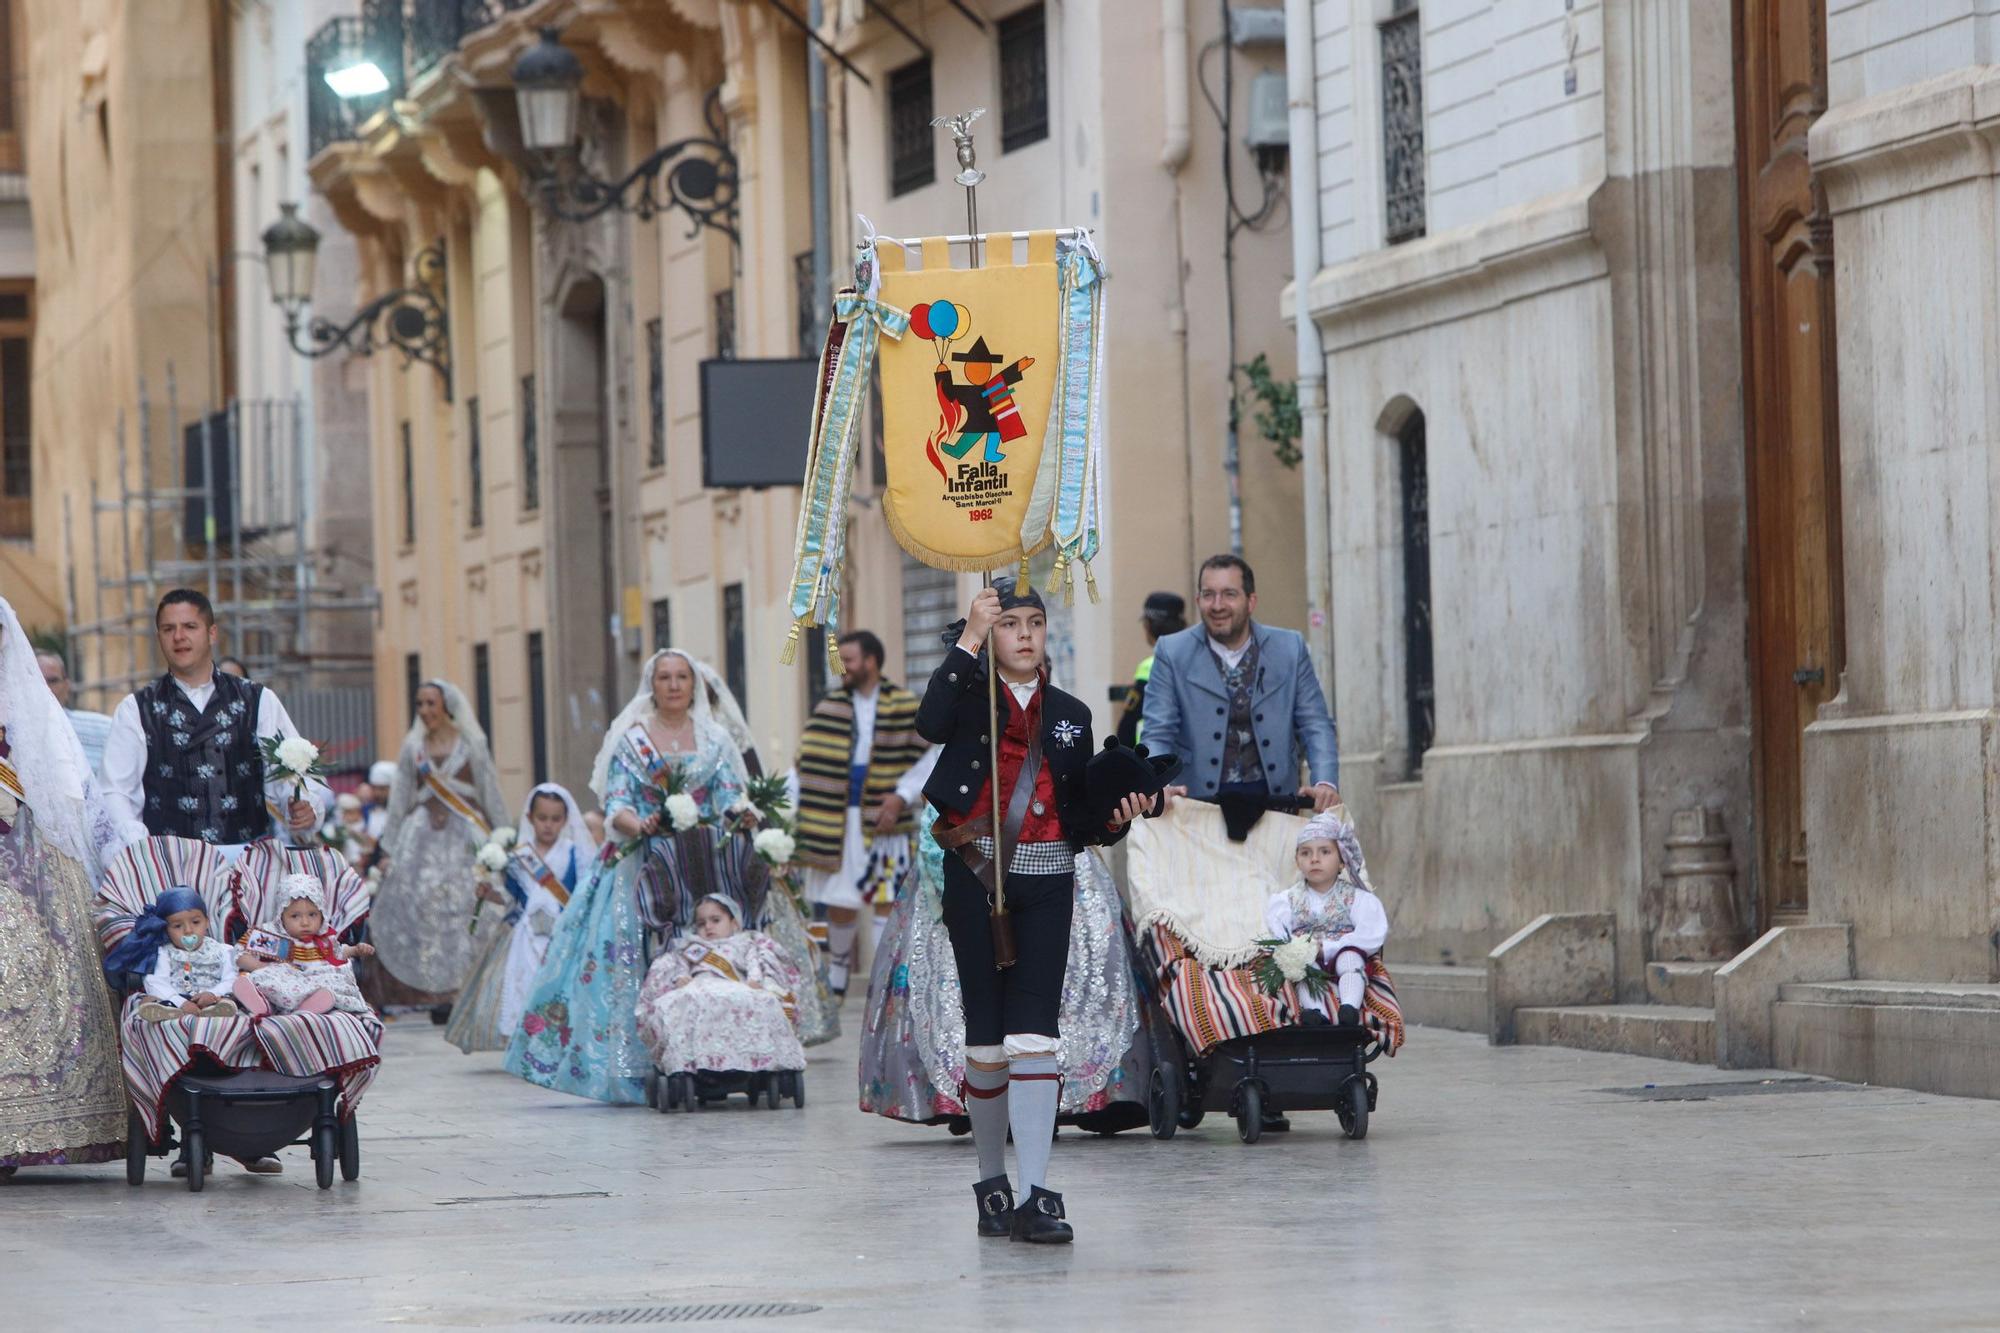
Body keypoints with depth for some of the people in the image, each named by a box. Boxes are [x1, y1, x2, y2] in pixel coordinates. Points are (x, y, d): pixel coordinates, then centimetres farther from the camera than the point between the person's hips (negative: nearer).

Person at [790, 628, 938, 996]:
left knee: (886, 901, -5)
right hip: (838, 820, 2)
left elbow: (928, 759, 2)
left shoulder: (904, 708, 2)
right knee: (839, 903, 3)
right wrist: (790, 806, -4)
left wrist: (902, 797, -9)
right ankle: (837, 972, 25)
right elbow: (808, 763, 7)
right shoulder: (828, 707, 9)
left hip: (883, 819, -2)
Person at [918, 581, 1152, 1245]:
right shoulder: (971, 695, 5)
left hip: (1046, 879, 2)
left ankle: (1037, 1195, -15)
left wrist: (1115, 819, -6)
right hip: (976, 873, -2)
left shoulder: (1070, 714, 15)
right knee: (985, 1033, 2)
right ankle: (993, 1183, 17)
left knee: (1034, 1032, -9)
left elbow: (1080, 813, 16)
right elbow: (930, 724, -21)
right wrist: (969, 639, -20)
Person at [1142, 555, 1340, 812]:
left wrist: (1325, 783, -14)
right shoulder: (1172, 653, 3)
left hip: (1274, 798, 2)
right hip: (1199, 799, -2)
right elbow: (1158, 736, -1)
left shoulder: (1290, 648, 7)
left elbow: (1315, 726, 6)